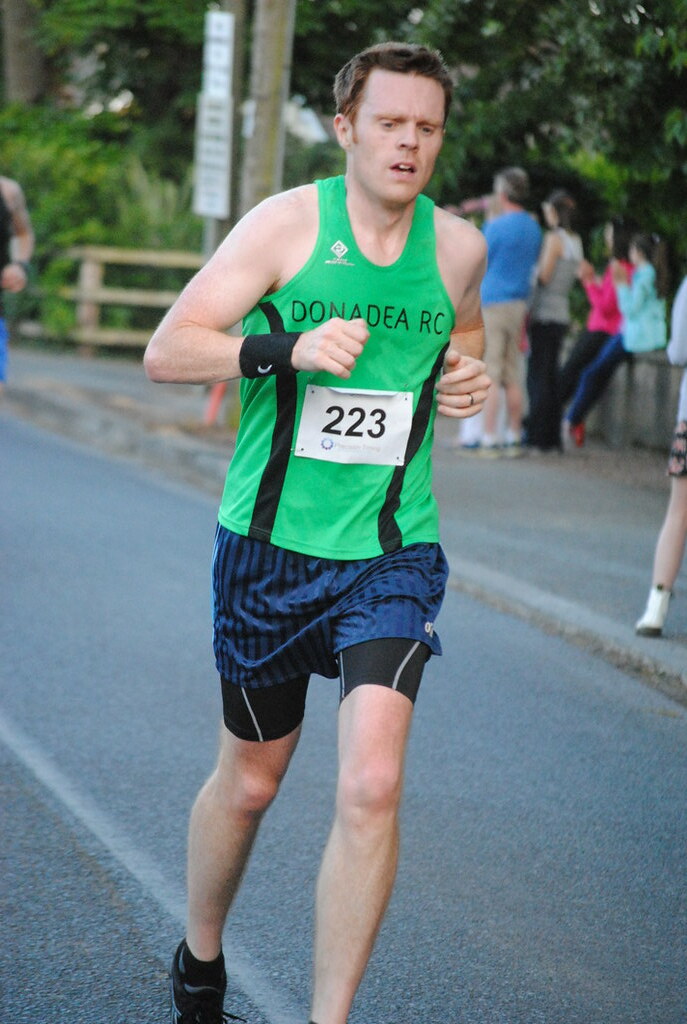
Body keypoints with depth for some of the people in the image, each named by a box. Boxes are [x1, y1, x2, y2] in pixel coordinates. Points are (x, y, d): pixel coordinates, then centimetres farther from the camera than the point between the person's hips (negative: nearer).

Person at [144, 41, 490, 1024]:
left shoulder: (458, 245, 2)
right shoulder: (288, 222, -7)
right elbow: (166, 350, -10)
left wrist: (466, 378, 3)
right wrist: (288, 349, -25)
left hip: (392, 552, 1)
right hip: (271, 545, -1)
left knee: (372, 784, -16)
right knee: (250, 781, 14)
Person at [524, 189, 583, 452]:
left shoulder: (554, 238, -11)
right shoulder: (576, 241, 13)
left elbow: (543, 276, -15)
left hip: (545, 314, -8)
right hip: (562, 314, 8)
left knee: (538, 375, -6)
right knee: (550, 375, 11)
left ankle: (537, 437, -7)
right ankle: (552, 438, 11)